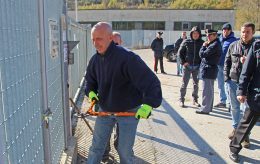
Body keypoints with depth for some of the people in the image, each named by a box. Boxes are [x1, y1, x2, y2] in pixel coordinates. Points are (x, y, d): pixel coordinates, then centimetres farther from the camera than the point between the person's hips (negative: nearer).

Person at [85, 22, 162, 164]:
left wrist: (148, 104, -41)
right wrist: (91, 91, -5)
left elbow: (150, 81, -31)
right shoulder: (95, 59, -4)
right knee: (96, 146, 15)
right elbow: (90, 80, 14)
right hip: (105, 109, 5)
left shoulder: (127, 57, -27)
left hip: (129, 111, -5)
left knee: (125, 151, 8)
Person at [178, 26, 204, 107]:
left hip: (197, 67, 2)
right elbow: (180, 52, 2)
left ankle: (195, 100, 24)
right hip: (187, 66, -2)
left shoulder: (202, 43, 1)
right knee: (184, 83, 1)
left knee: (196, 84, 12)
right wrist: (183, 62, -6)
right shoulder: (186, 42, -2)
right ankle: (181, 100, 10)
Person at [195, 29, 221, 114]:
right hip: (210, 69, 11)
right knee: (210, 90, 18)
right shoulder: (215, 43, 14)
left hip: (208, 69, -11)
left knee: (206, 90, -4)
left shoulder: (214, 45, -19)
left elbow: (202, 54, -20)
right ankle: (209, 107, 29)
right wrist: (206, 46, 0)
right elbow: (208, 54, 13)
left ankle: (205, 109, 3)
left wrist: (204, 46, -4)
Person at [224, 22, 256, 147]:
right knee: (234, 107, 15)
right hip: (233, 81, 4)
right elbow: (227, 62, 11)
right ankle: (235, 128, 32)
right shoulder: (233, 45, 5)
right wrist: (227, 77, 4)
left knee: (246, 109, -2)